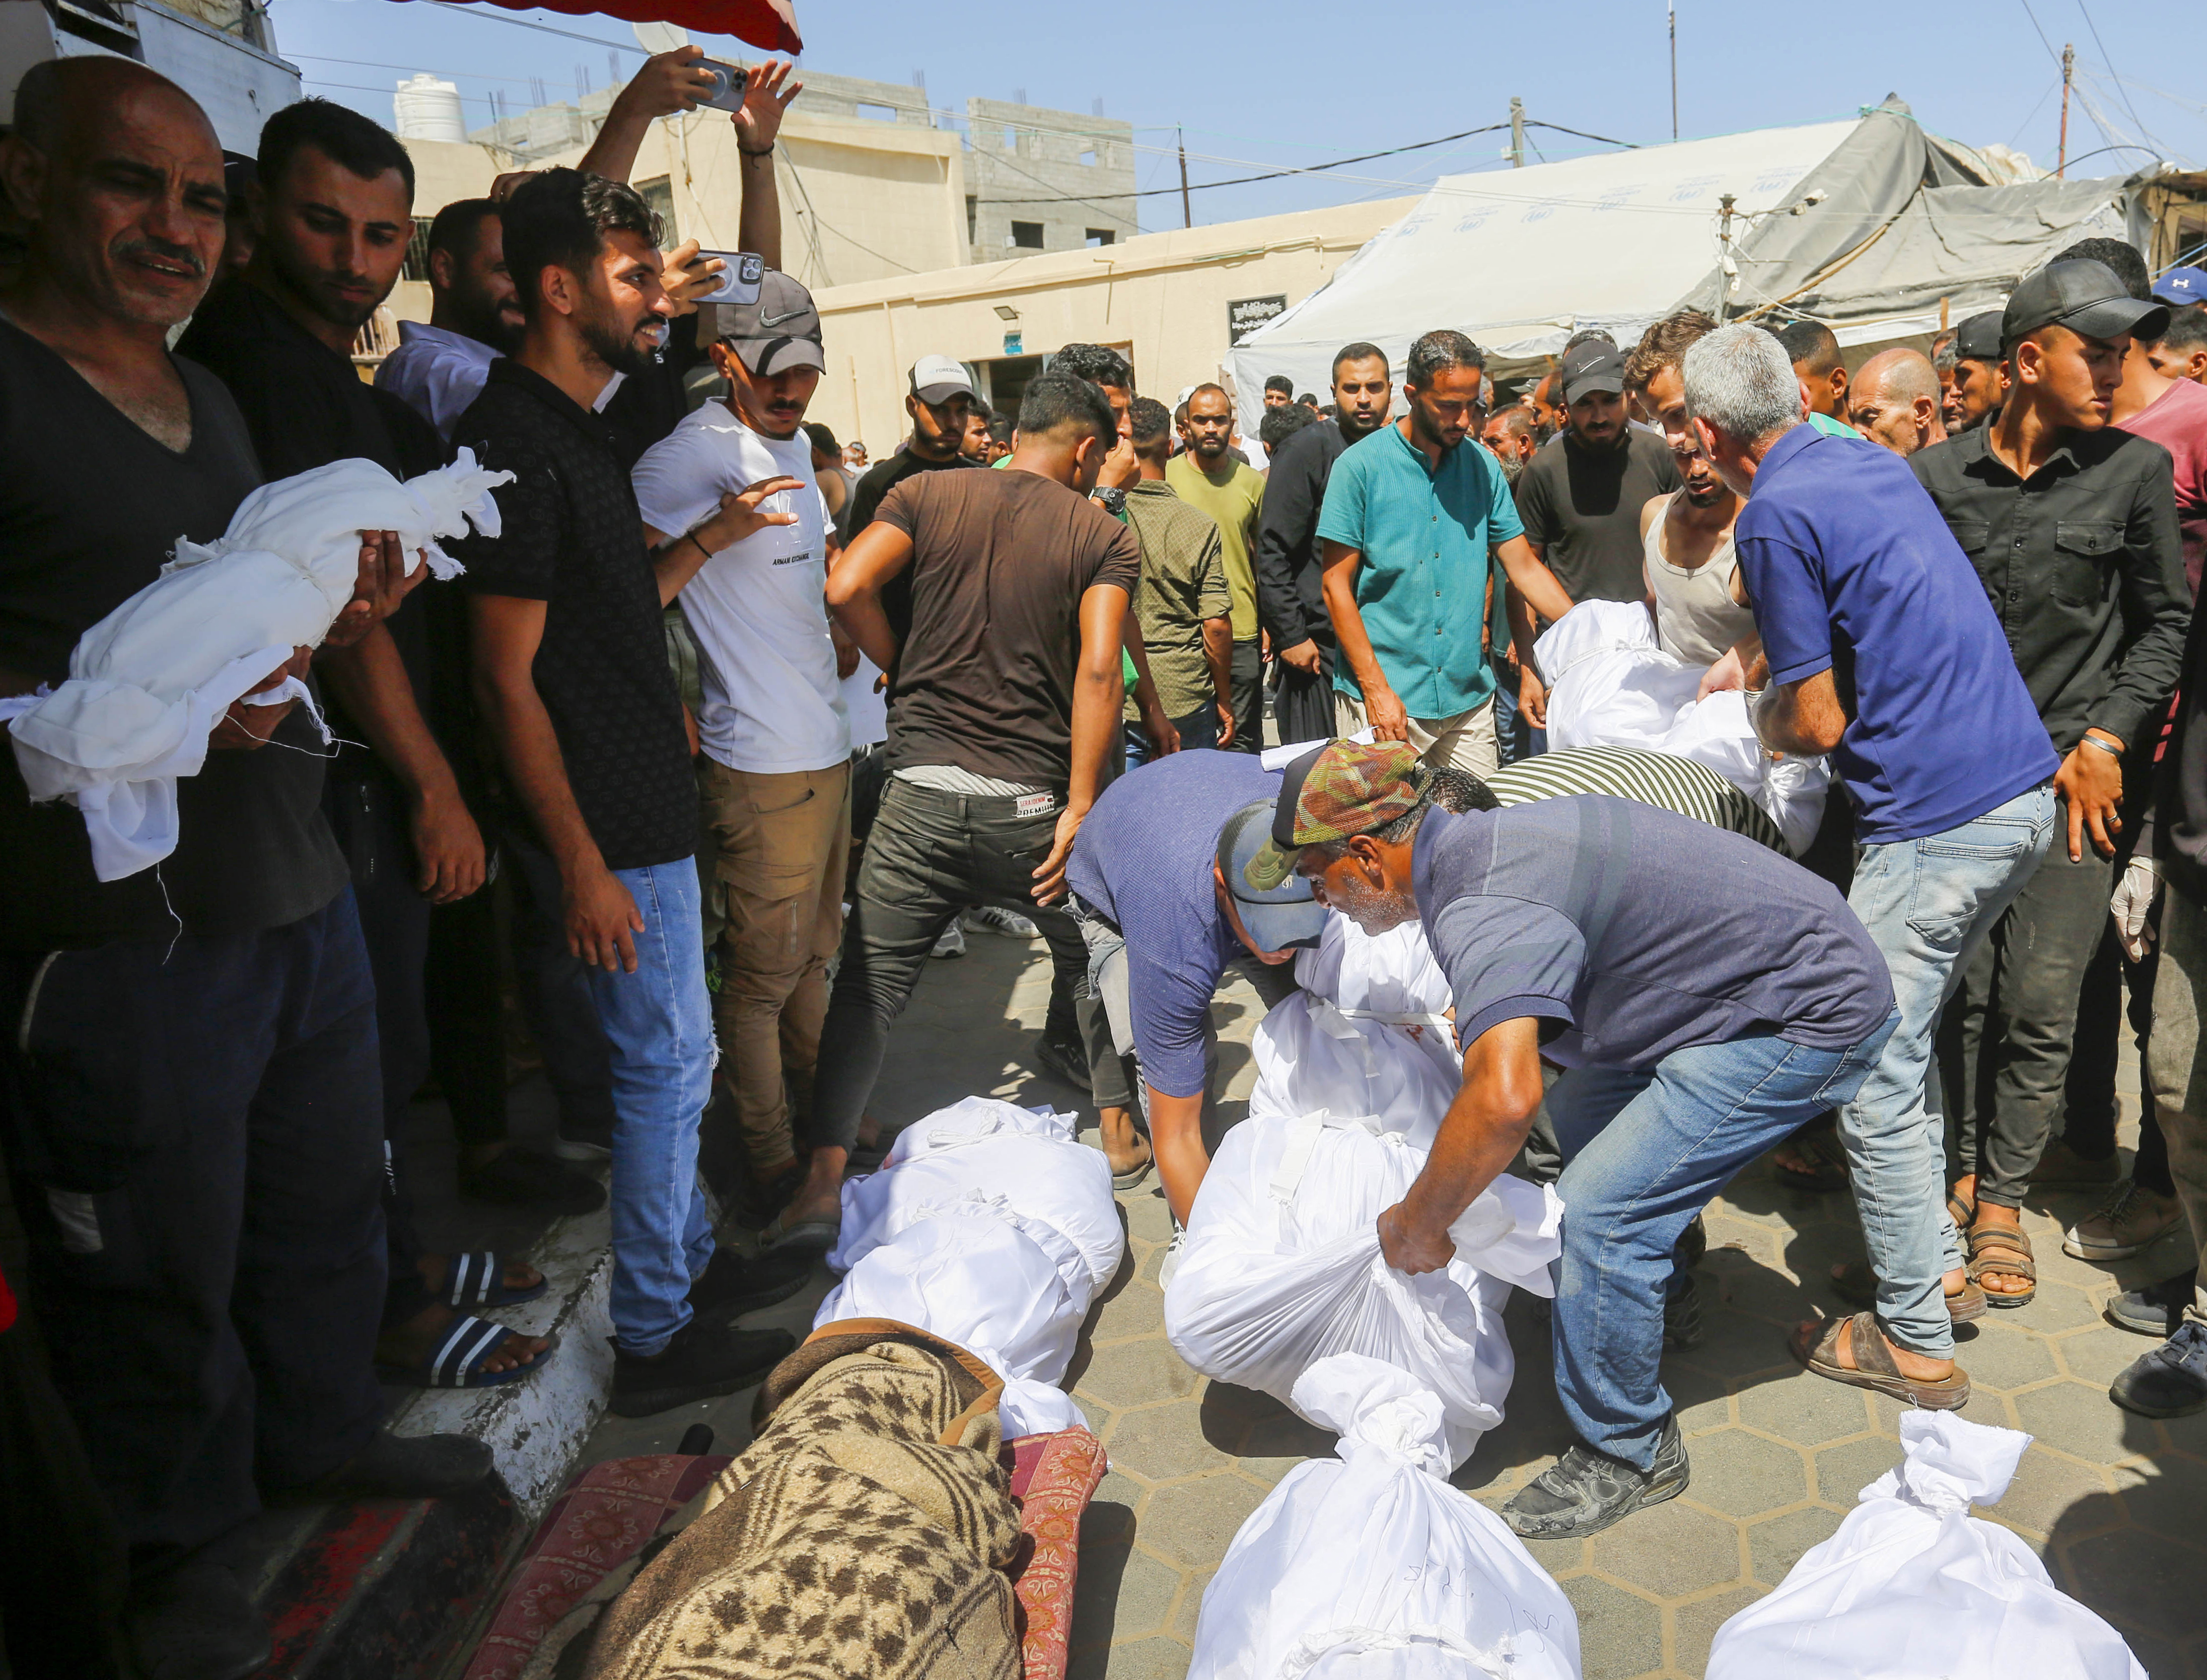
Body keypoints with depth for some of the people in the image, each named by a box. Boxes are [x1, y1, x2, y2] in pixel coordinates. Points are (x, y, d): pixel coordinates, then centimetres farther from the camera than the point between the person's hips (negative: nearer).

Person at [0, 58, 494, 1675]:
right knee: (159, 1274, 9)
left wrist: (339, 616, 4)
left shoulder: (211, 397, 16)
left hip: (298, 892, 8)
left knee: (328, 1200, 22)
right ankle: (175, 1548, 32)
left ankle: (324, 1428, 45)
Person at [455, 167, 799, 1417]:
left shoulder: (580, 431, 14)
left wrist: (713, 538, 9)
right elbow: (507, 678, -19)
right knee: (667, 1065, 0)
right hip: (609, 827, -10)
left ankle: (693, 1260, 36)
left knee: (678, 1056, 19)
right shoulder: (517, 443, -17)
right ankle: (657, 1338, 16)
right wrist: (581, 863, -20)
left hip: (649, 803, 10)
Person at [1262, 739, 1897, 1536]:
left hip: (1811, 1019, -10)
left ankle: (1629, 1452, 8)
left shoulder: (1477, 908, -28)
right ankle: (1649, 1299, 40)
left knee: (1604, 1205, -13)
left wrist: (1416, 1225, -27)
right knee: (1578, 1119, 19)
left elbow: (1504, 1099, -42)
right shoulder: (1480, 838, 4)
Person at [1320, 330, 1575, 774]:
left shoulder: (1483, 465, 8)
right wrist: (1376, 689, -13)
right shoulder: (1360, 466, -5)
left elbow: (1525, 567, 10)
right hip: (1383, 702, -4)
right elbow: (1337, 586, -7)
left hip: (1470, 699, 4)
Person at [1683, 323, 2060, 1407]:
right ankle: (1937, 1266, 32)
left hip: (1933, 820, -9)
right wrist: (1774, 666, 29)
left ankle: (1915, 1338, 13)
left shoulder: (1777, 515, -14)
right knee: (1899, 1041, 21)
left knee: (1872, 1073, 2)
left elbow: (1820, 722, -13)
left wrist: (1764, 721, 7)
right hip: (2025, 793, 9)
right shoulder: (1872, 464, 13)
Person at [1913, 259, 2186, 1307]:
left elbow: (2166, 623, 5)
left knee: (2040, 1008, 1)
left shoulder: (2135, 471, 2)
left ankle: (2003, 1201, 17)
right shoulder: (1937, 477, 2)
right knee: (1958, 993, 7)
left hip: (2070, 783, 0)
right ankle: (1960, 1170, 26)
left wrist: (2105, 740, -5)